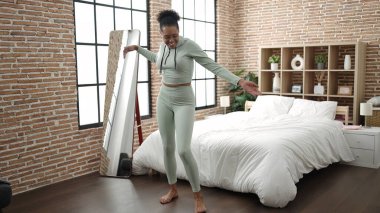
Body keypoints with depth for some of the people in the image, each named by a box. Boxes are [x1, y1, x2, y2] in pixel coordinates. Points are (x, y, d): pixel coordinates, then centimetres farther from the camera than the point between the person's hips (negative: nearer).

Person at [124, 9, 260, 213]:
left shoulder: (189, 45, -15)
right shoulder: (163, 46, 3)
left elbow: (214, 66, -15)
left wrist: (240, 81, -24)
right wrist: (137, 48, 29)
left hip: (184, 101, -6)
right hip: (164, 99, 6)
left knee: (183, 150, -15)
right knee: (167, 147, 10)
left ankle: (198, 196, 2)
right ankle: (173, 189, 28)